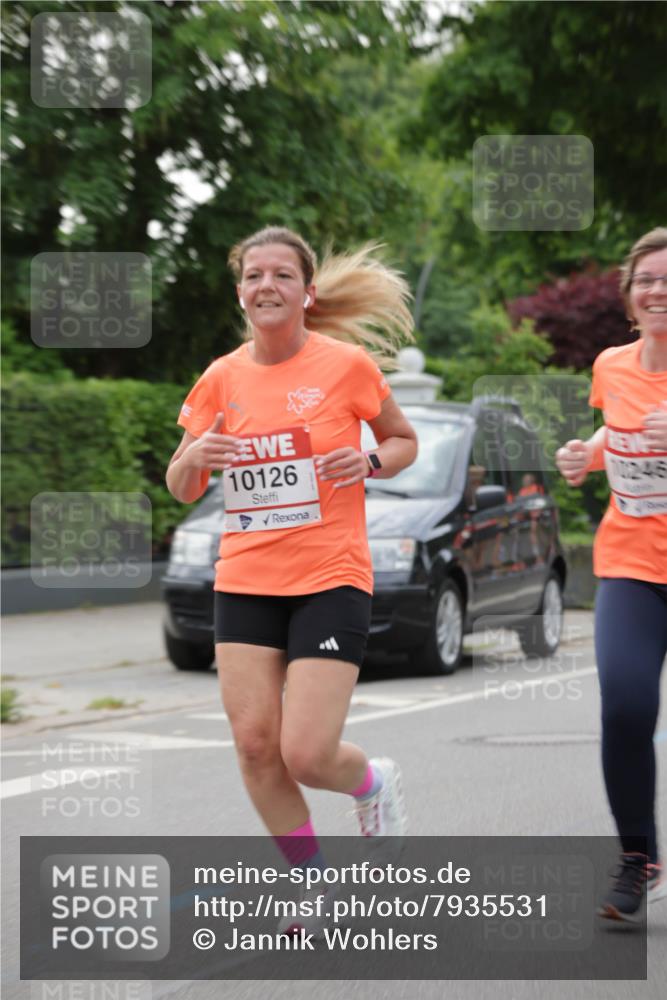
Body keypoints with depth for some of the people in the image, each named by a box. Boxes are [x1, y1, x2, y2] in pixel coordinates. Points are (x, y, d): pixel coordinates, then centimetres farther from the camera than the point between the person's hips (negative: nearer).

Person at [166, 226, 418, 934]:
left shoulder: (348, 364, -4)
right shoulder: (222, 378, 4)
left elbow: (405, 442, 10)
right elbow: (180, 489, 11)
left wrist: (370, 461, -12)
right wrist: (193, 457, -12)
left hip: (331, 579, -4)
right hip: (245, 581, 4)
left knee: (306, 755, -12)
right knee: (254, 742, -3)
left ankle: (374, 783, 25)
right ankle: (314, 883, 18)